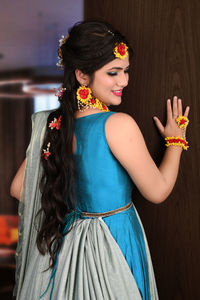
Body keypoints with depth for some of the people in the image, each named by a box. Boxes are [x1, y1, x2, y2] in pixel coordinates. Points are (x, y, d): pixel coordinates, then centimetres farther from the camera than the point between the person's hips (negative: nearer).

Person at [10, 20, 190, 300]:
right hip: (114, 245, -6)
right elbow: (157, 191, -13)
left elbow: (19, 188, 3)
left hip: (69, 240, 6)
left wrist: (64, 209, 11)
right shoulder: (119, 124, -24)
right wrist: (176, 140, 1)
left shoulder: (56, 124, -5)